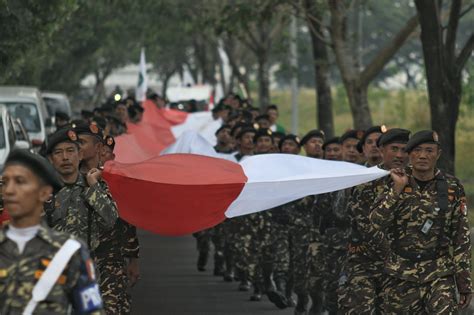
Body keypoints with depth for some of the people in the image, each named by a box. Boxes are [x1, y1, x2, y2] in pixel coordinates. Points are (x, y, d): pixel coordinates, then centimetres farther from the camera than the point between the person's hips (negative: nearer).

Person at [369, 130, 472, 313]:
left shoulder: (452, 188, 1)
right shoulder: (395, 184, 3)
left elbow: (462, 238, 3)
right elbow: (377, 222, -9)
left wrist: (465, 283, 0)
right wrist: (397, 189, -17)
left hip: (439, 275, -1)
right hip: (401, 275, 2)